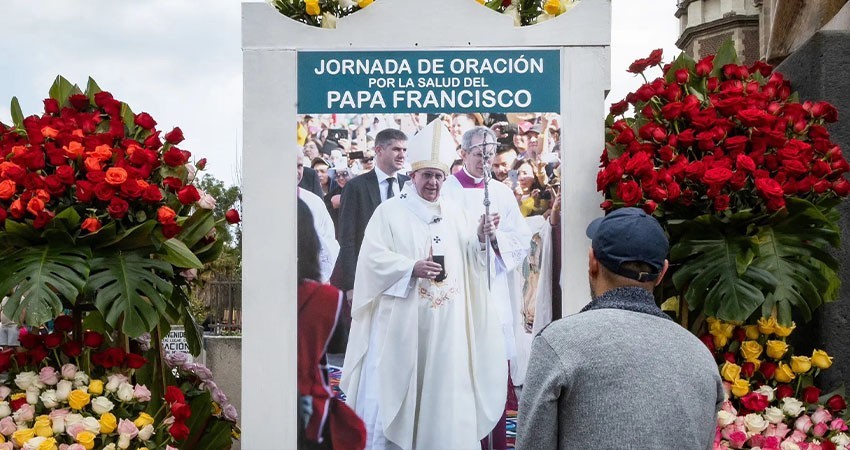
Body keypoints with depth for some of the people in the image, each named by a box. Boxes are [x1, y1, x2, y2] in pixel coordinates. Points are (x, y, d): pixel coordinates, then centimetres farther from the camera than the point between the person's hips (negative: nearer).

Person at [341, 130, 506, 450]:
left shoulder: (455, 213, 12)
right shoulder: (390, 211, 0)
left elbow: (467, 259, 8)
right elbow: (373, 257, -9)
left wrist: (480, 237, -11)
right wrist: (412, 268, -19)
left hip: (445, 320, 4)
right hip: (402, 317, -4)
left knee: (443, 380, 6)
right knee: (395, 380, 1)